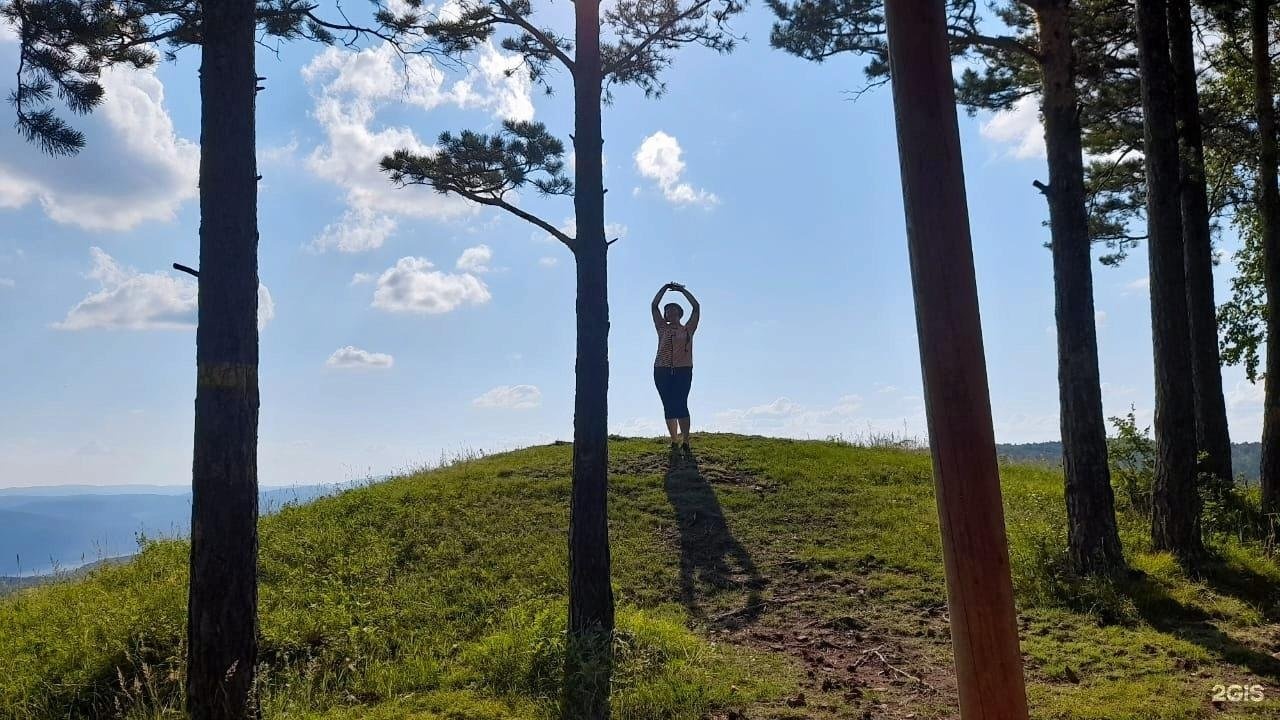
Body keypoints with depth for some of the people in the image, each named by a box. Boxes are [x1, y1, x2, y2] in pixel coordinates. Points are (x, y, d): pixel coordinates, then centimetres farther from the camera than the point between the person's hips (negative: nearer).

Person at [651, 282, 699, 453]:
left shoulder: (688, 329, 10)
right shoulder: (662, 329, 13)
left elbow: (696, 307, 4)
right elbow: (654, 306, 10)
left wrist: (682, 290, 8)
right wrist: (665, 288, 10)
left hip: (683, 371, -2)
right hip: (662, 371, 2)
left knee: (681, 405, -11)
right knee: (669, 406, 3)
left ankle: (685, 441, -10)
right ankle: (674, 441, 11)